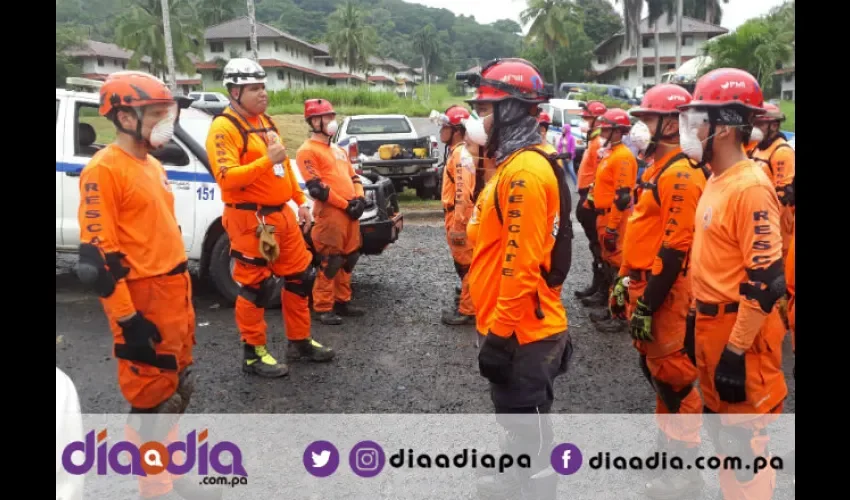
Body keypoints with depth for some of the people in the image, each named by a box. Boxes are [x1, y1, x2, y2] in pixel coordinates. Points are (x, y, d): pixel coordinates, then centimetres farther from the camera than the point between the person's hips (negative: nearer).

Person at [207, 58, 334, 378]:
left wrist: (300, 201, 18)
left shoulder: (264, 121, 16)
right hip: (250, 219, -9)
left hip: (281, 214, 9)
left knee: (300, 277, 14)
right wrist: (266, 160, -30)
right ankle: (254, 354, 14)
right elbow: (227, 178, -23)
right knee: (255, 287, 0)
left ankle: (299, 341, 28)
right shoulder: (224, 127, -13)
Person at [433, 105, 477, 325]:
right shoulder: (455, 152, 15)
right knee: (462, 264, 18)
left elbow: (464, 195, -25)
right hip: (455, 218, 10)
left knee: (465, 265, -3)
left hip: (459, 219, -10)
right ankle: (465, 304, 29)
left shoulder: (461, 155, -18)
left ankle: (468, 311, 5)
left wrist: (458, 225, -26)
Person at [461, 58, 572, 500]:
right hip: (514, 325, 10)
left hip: (523, 333, -10)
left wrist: (501, 333, -21)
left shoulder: (525, 170, -22)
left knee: (530, 425, 6)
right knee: (514, 415, 26)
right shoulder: (515, 163, 11)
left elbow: (522, 265, -26)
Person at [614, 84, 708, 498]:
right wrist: (625, 282, 20)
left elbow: (674, 251, -23)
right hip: (645, 284, 10)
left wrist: (647, 305, -21)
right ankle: (669, 441, 34)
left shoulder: (680, 174, -18)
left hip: (664, 293, -10)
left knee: (673, 377, 0)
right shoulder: (658, 169, 14)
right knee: (654, 368, 19)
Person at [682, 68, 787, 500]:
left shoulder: (750, 187, -20)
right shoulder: (716, 181, 9)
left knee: (745, 441, 3)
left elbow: (765, 282, -23)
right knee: (721, 427, 22)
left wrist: (736, 352, -21)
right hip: (712, 326, 10)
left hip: (739, 335, -9)